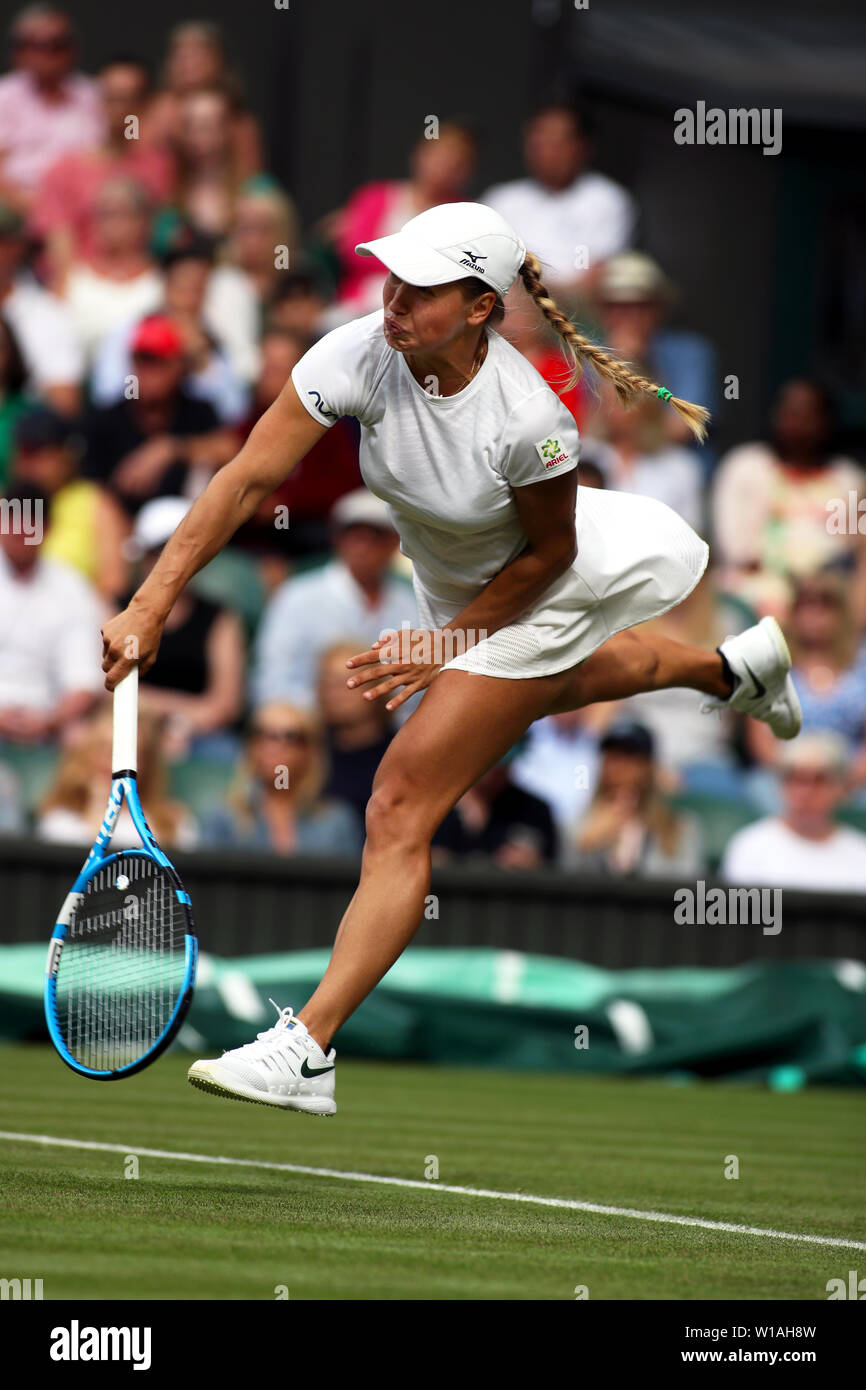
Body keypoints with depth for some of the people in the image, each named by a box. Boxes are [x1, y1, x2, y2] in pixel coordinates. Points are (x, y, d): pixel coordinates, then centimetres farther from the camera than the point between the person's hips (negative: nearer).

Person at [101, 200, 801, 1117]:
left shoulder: (527, 419, -38)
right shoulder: (359, 356, -29)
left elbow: (548, 553, -20)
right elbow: (248, 478, -30)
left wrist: (448, 645, -22)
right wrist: (151, 607, -35)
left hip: (537, 591, -7)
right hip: (449, 582, 7)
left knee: (401, 807, -15)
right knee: (548, 687, 38)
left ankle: (307, 1050, -15)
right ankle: (737, 667, 67)